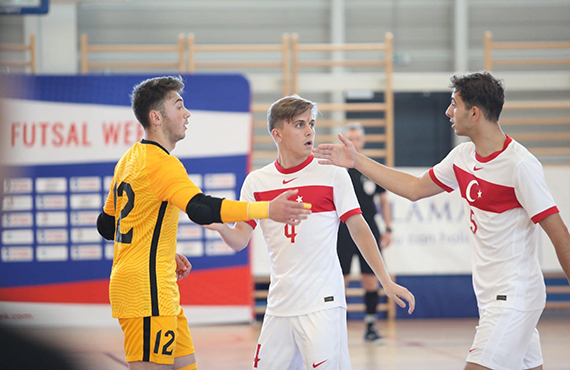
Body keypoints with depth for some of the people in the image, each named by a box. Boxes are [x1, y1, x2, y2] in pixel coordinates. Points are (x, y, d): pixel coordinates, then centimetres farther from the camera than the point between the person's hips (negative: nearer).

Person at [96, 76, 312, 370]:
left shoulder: (131, 159, 16)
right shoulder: (160, 163, -16)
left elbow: (106, 224, 23)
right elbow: (201, 208, -32)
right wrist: (268, 209, -38)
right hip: (147, 293, -11)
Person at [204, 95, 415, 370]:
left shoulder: (332, 174, -1)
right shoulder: (256, 182, 7)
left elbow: (359, 229, 1)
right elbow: (240, 240, 5)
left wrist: (386, 282, -3)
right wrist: (220, 227, -18)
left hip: (322, 303, -4)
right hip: (280, 303, 4)